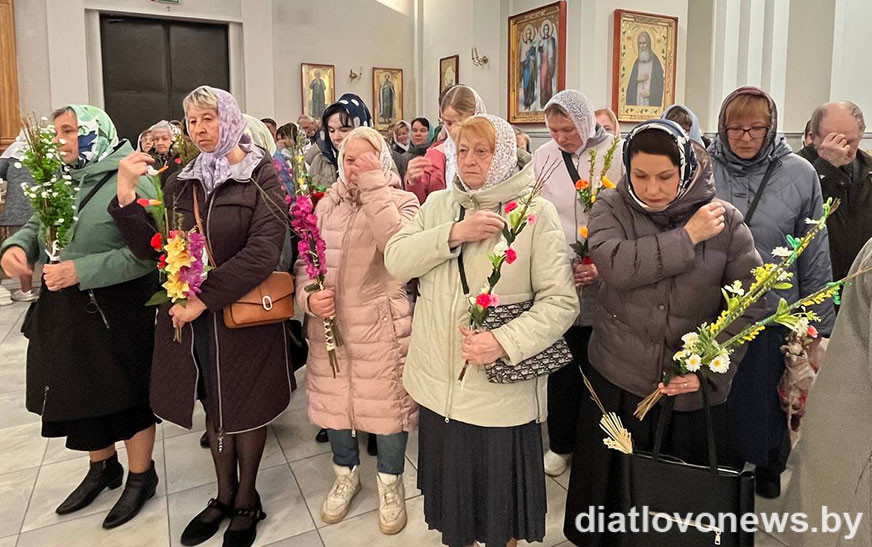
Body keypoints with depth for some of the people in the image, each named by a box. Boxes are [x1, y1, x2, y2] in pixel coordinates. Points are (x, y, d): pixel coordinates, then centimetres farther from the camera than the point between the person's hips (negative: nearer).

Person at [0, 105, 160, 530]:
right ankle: (103, 468, 42)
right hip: (63, 310, 7)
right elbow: (36, 227, 14)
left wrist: (82, 271, -27)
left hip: (116, 313, -7)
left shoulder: (131, 183, -15)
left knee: (126, 394, 8)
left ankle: (141, 477, 30)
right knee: (79, 393, 19)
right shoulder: (61, 182, 7)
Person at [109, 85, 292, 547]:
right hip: (188, 319, 5)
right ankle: (224, 495, 36)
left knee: (245, 408, 11)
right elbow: (150, 248, 1)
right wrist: (126, 193, -12)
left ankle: (246, 499, 31)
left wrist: (203, 298, -21)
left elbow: (262, 253, -20)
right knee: (214, 407, 18)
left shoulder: (262, 177, -8)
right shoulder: (180, 183, 8)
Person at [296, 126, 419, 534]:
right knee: (333, 399, 17)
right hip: (330, 326, 5)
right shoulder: (326, 205, 8)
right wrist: (308, 297, -9)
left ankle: (390, 482, 33)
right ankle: (346, 474, 42)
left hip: (381, 328, -4)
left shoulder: (401, 201, -5)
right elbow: (305, 262, 11)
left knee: (387, 403, 7)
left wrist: (373, 183, -24)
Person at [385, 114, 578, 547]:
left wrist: (505, 342, -25)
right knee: (448, 488, 22)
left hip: (501, 392, -4)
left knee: (500, 503, 15)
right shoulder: (438, 205, 6)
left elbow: (560, 301, -12)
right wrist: (455, 233, -19)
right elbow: (395, 260, -6)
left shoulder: (535, 213, -8)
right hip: (438, 385, 4)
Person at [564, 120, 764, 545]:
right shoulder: (611, 210, -3)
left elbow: (748, 305, -4)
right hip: (617, 382, 0)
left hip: (695, 390, 0)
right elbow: (617, 266, -23)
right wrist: (687, 236, -19)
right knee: (616, 490, 14)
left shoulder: (726, 221, -3)